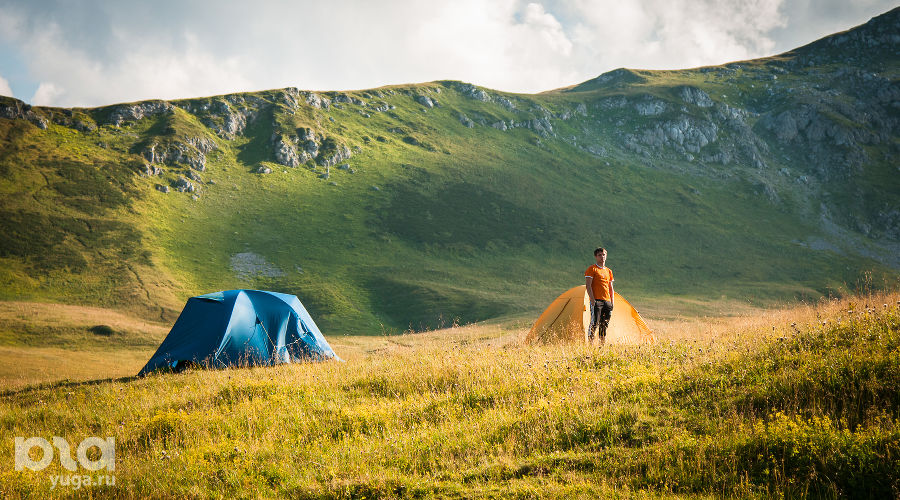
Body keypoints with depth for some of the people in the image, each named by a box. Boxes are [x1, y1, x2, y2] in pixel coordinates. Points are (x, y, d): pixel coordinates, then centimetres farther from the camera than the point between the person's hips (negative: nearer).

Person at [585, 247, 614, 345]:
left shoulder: (609, 271, 18)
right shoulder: (592, 269, -2)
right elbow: (588, 285, -8)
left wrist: (612, 302, 13)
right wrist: (592, 300, -16)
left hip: (607, 301, 6)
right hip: (597, 301, -6)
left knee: (605, 324, 6)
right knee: (594, 323, -12)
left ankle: (603, 343, 11)